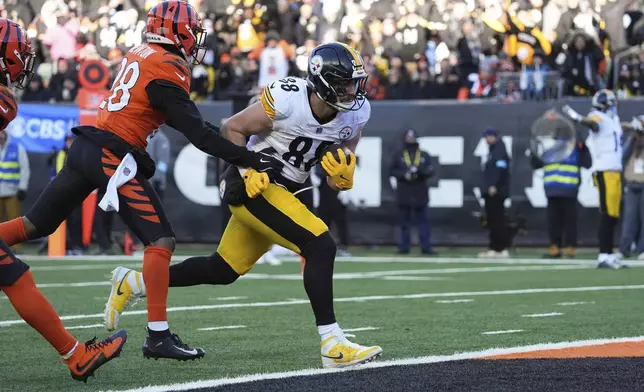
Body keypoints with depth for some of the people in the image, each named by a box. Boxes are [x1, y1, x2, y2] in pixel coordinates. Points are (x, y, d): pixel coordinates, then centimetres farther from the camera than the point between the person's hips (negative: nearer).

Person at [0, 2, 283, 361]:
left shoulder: (140, 55, 16)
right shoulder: (167, 71, -11)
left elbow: (180, 119, 24)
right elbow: (197, 134, -14)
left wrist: (223, 134, 23)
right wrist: (251, 159, -12)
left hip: (86, 146, 9)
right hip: (114, 157, -9)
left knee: (35, 226, 16)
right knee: (161, 240, -6)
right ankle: (158, 337, -11)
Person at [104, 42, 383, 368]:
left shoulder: (355, 114, -3)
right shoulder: (287, 100, -22)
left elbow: (339, 178, 5)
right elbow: (232, 128, -8)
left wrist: (343, 174, -17)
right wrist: (247, 171, -19)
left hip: (281, 193, 8)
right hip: (254, 187, -8)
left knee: (223, 271, 16)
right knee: (320, 246, -21)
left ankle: (133, 283, 32)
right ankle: (332, 344, -17)